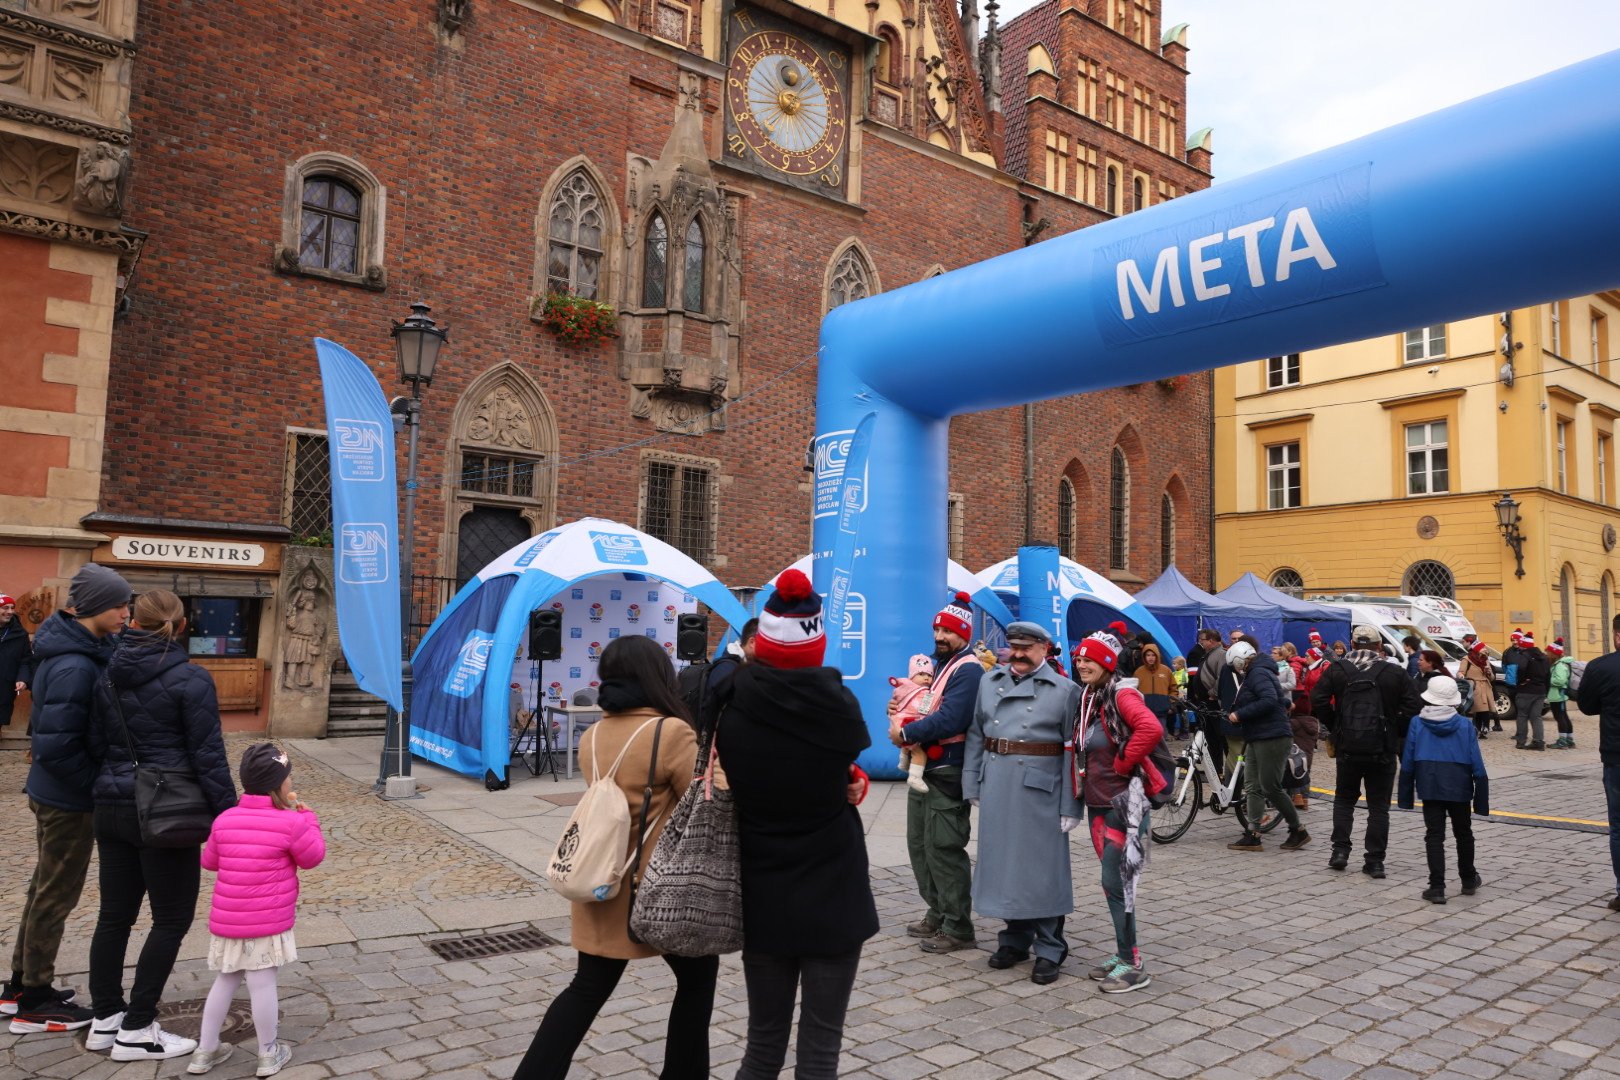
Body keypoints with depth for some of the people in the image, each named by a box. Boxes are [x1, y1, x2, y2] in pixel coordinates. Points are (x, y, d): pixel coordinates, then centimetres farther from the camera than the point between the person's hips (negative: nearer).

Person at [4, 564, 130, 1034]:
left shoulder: (68, 648, 3)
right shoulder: (75, 666, -27)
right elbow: (56, 745, -27)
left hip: (50, 792, 9)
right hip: (69, 800, -9)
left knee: (44, 888, 21)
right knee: (56, 896, 5)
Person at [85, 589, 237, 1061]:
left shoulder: (109, 676, 6)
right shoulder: (190, 679, -14)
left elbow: (95, 744, 11)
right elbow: (208, 757, -15)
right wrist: (229, 815, -10)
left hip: (113, 808, 7)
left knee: (115, 916, 16)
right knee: (172, 919, 5)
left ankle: (105, 1020, 26)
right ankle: (136, 1031, 10)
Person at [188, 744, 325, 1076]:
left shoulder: (224, 820, 0)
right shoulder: (290, 823, -15)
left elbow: (209, 861, 15)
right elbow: (313, 858, -1)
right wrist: (307, 817, 7)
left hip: (227, 921, 5)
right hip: (268, 923, -5)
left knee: (225, 982, 20)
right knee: (263, 985, 5)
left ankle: (205, 1051, 30)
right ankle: (268, 1055, 19)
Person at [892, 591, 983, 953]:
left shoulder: (968, 670, -15)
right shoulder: (937, 664, 15)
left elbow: (949, 720, -25)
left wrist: (905, 734, -16)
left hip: (948, 774, -10)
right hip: (923, 769, 10)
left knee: (943, 849, -5)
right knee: (919, 845, 16)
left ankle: (958, 929, 6)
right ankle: (937, 915, 29)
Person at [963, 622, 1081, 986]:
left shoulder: (1064, 690, -2)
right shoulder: (989, 682, 11)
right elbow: (975, 734, 11)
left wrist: (1071, 806, -9)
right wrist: (972, 785, 6)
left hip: (1040, 789, -4)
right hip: (997, 787, 5)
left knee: (1042, 866, 1)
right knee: (1002, 859, 11)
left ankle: (1049, 950, 14)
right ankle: (1015, 938, 27)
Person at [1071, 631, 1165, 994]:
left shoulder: (1121, 695, -15)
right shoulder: (1086, 699, 10)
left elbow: (1151, 729, -32)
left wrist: (1122, 763, -21)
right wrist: (1080, 784, 10)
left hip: (1123, 803, -8)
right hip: (1096, 803, 8)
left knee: (1117, 882, -5)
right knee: (1113, 882, 15)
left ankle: (1132, 965, 6)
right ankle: (1122, 952, 26)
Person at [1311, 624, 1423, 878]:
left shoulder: (1337, 670, -2)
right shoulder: (1395, 673, -2)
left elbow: (1318, 700, -9)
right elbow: (1414, 705, -8)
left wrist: (1334, 728, 4)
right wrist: (1398, 733, 4)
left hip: (1348, 749, 1)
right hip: (1383, 751, 0)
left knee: (1344, 800, 17)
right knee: (1379, 807, 8)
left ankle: (1340, 850, 8)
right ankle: (1375, 861, 6)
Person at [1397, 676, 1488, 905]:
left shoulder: (1417, 723, -2)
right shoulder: (1465, 724, -1)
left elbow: (1408, 762, -1)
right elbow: (1476, 763, -1)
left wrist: (1406, 796, 7)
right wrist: (1482, 798, 5)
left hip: (1429, 786, -1)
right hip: (1459, 787, 1)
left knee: (1434, 835, 1)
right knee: (1463, 833, 19)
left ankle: (1437, 887, -4)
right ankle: (1469, 881, 35)